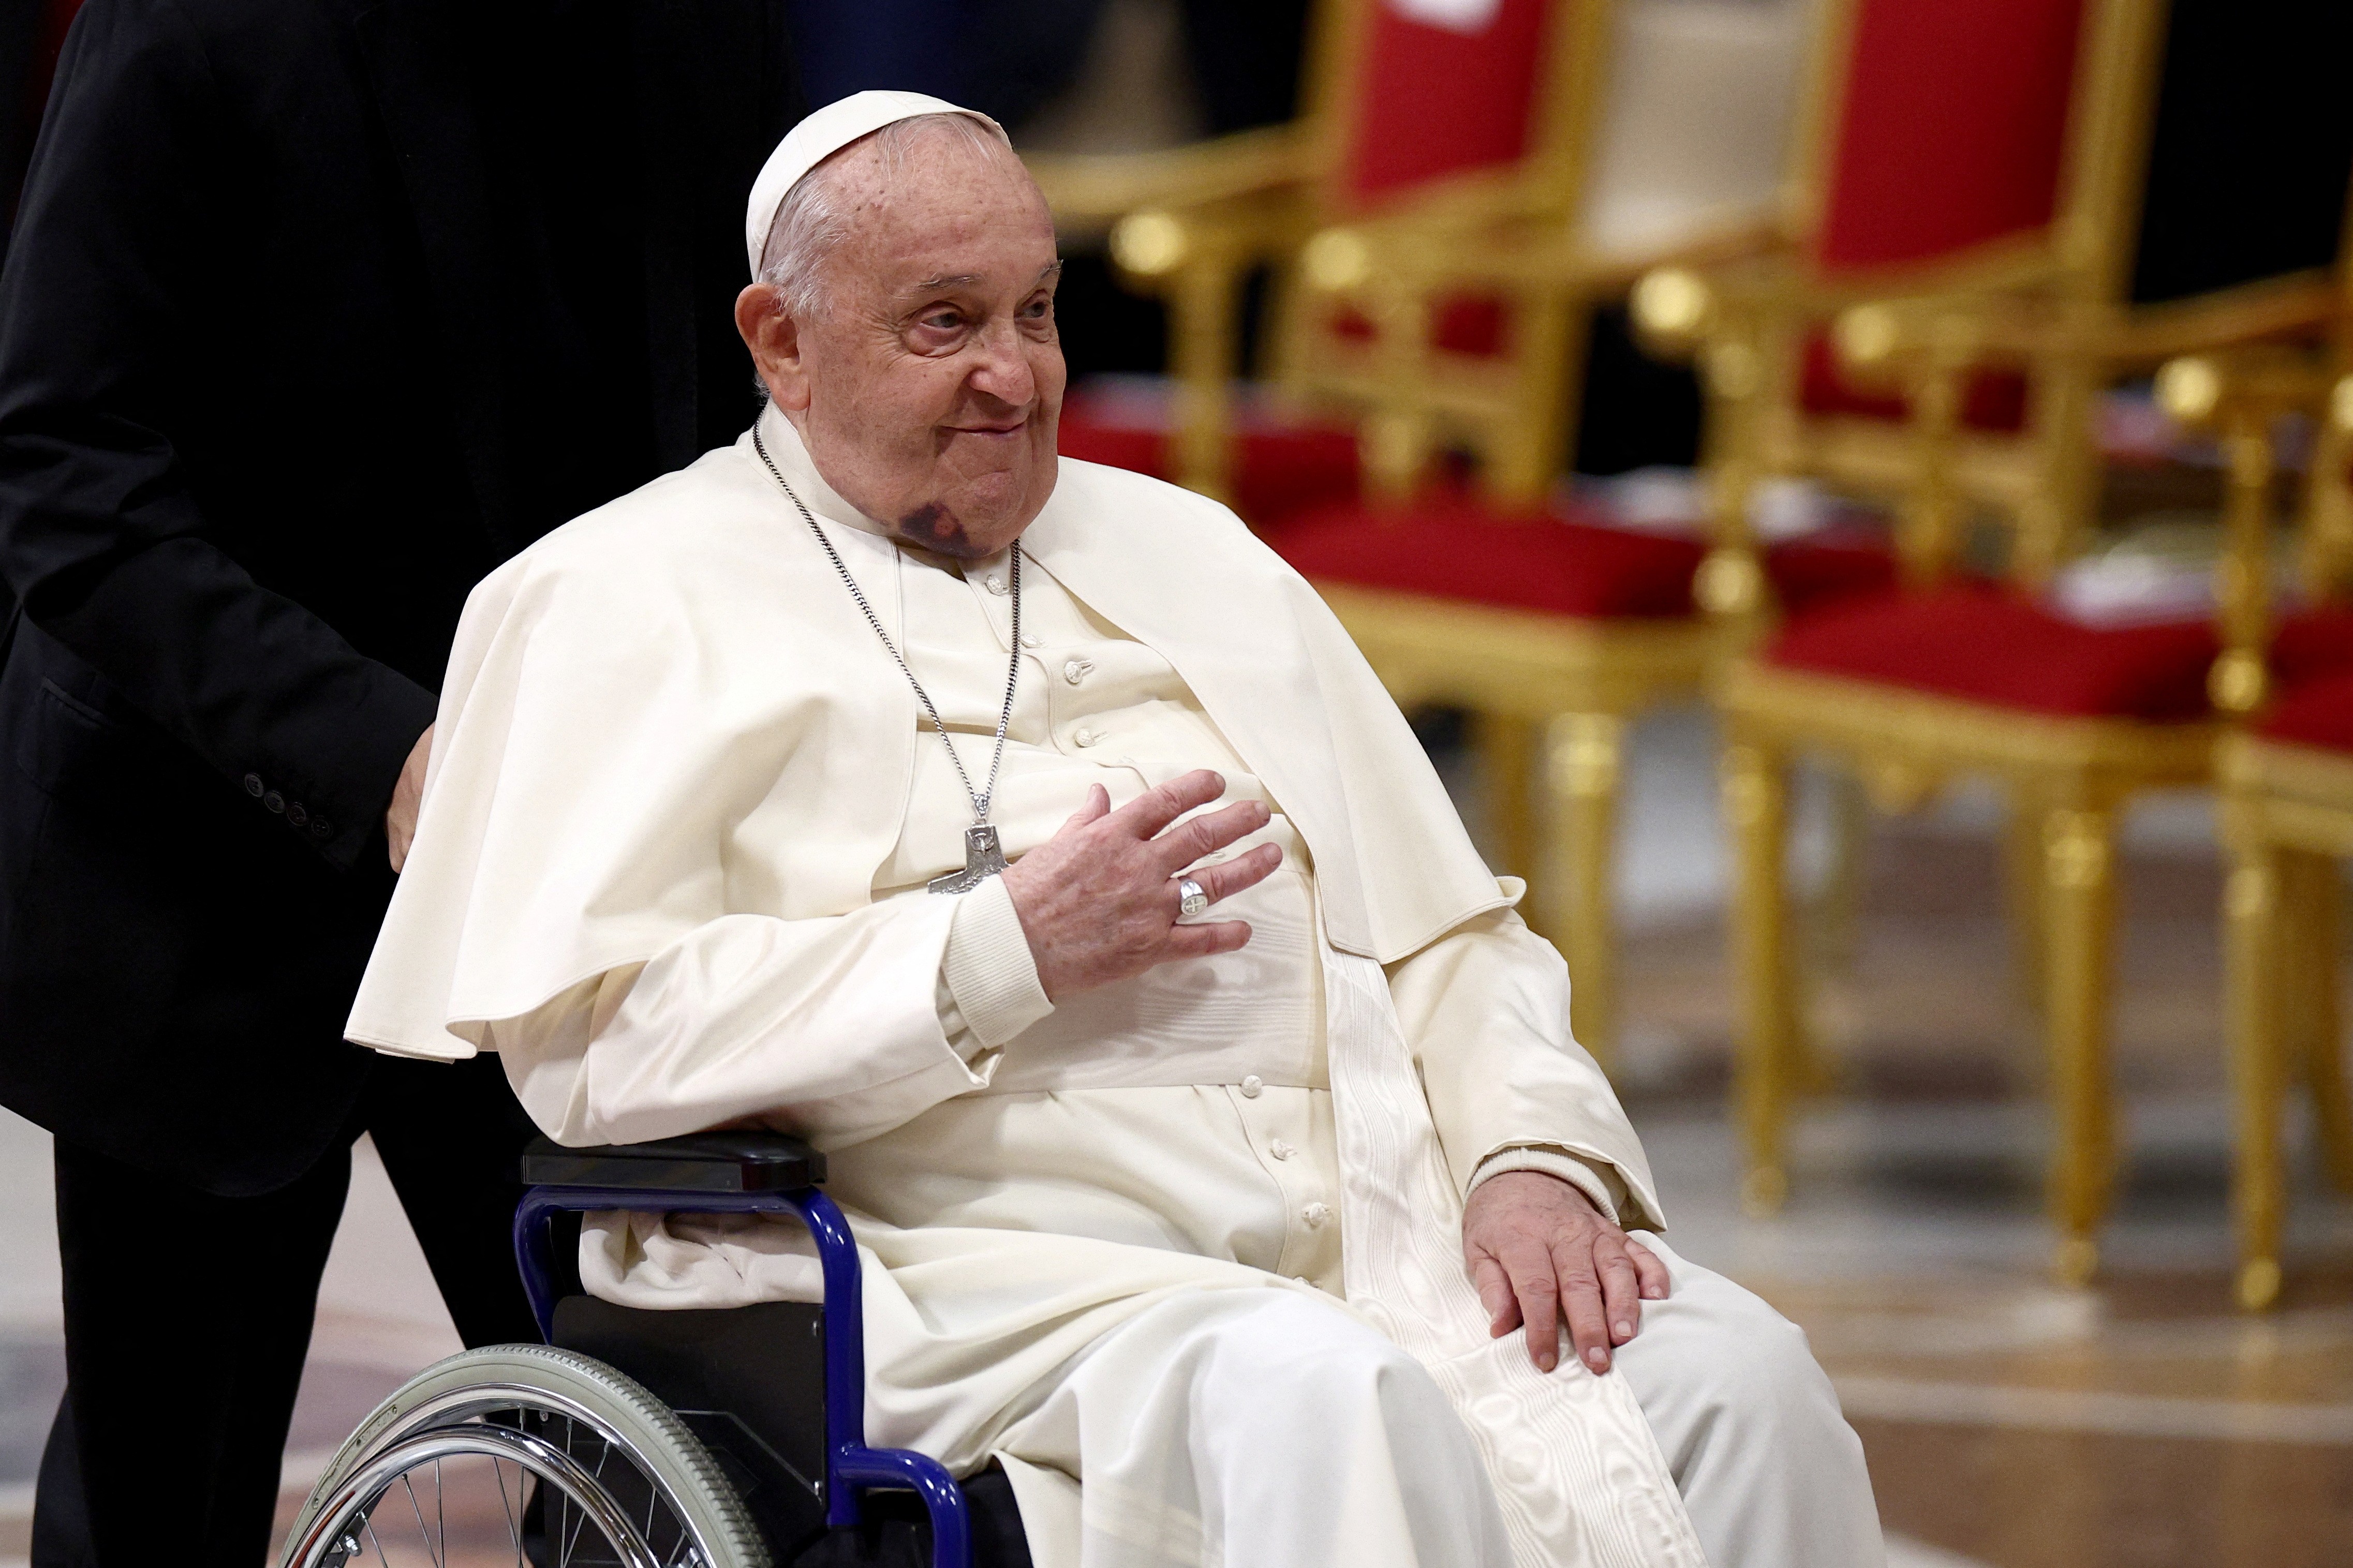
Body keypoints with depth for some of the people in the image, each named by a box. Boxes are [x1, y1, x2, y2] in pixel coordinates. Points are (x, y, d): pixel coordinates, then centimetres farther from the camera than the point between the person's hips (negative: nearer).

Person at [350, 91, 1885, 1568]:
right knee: (1335, 1408, -36)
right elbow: (581, 1035, -7)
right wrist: (1005, 950, -11)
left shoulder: (1184, 554, 26)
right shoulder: (629, 601, 7)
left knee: (1736, 1372, -21)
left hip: (1379, 1239, 6)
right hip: (994, 1268, -6)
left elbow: (1439, 928, 23)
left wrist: (1536, 1164, 1)